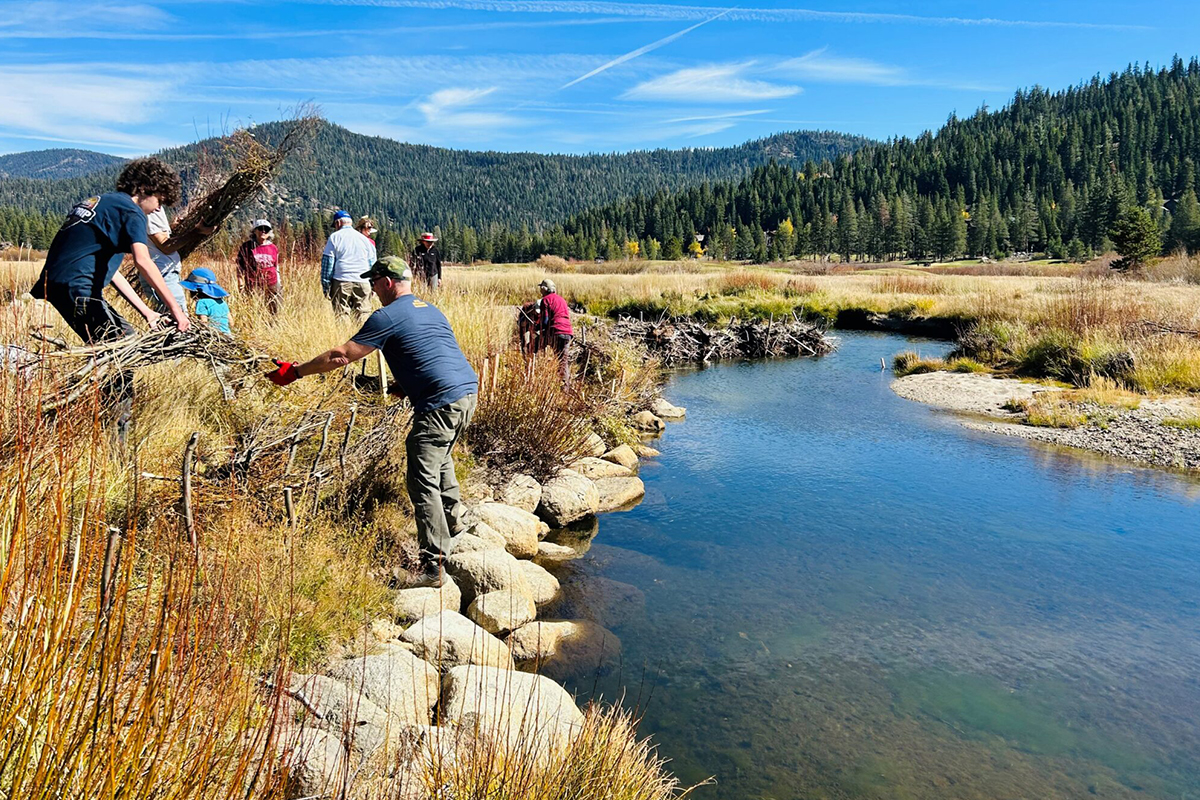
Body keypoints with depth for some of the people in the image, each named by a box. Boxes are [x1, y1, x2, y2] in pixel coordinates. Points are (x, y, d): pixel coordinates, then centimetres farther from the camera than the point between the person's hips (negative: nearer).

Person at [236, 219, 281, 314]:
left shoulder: (273, 248, 11)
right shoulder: (246, 247, 2)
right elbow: (240, 268, 4)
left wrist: (279, 287, 15)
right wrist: (241, 287, -2)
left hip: (272, 286, 3)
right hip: (253, 287, -3)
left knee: (275, 312, 2)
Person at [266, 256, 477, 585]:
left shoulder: (388, 316, -3)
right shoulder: (431, 310, 21)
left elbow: (341, 355, -3)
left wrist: (294, 372, 6)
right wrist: (407, 387, 29)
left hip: (441, 404, -9)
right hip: (469, 391, 9)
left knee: (423, 482, -5)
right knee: (439, 457, 31)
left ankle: (433, 566, -7)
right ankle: (453, 521, 39)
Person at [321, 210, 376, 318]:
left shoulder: (335, 237, 5)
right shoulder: (364, 239, 15)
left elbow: (327, 263, 2)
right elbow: (372, 263, 16)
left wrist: (326, 287, 5)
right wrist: (373, 287, 19)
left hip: (341, 282, -2)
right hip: (363, 283, 2)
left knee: (341, 314, 0)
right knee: (363, 315, 0)